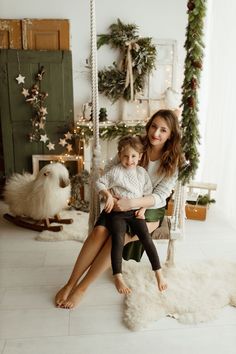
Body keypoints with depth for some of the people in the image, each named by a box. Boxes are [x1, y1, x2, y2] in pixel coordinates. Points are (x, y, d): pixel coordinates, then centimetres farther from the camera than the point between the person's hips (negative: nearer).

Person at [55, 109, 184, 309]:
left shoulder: (172, 162, -6)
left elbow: (159, 197, -14)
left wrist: (132, 203, -30)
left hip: (151, 210, -2)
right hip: (122, 205, 2)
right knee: (99, 232, -26)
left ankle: (82, 287, -16)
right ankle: (70, 283, -14)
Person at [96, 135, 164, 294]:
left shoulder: (142, 172, 8)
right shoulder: (115, 171, -2)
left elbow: (148, 193, 12)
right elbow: (100, 183, 2)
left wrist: (143, 209, 0)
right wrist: (108, 195, -14)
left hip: (135, 212, 3)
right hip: (117, 211, -3)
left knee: (147, 238, -9)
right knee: (118, 240, -21)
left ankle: (158, 272, 6)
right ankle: (118, 277, -11)